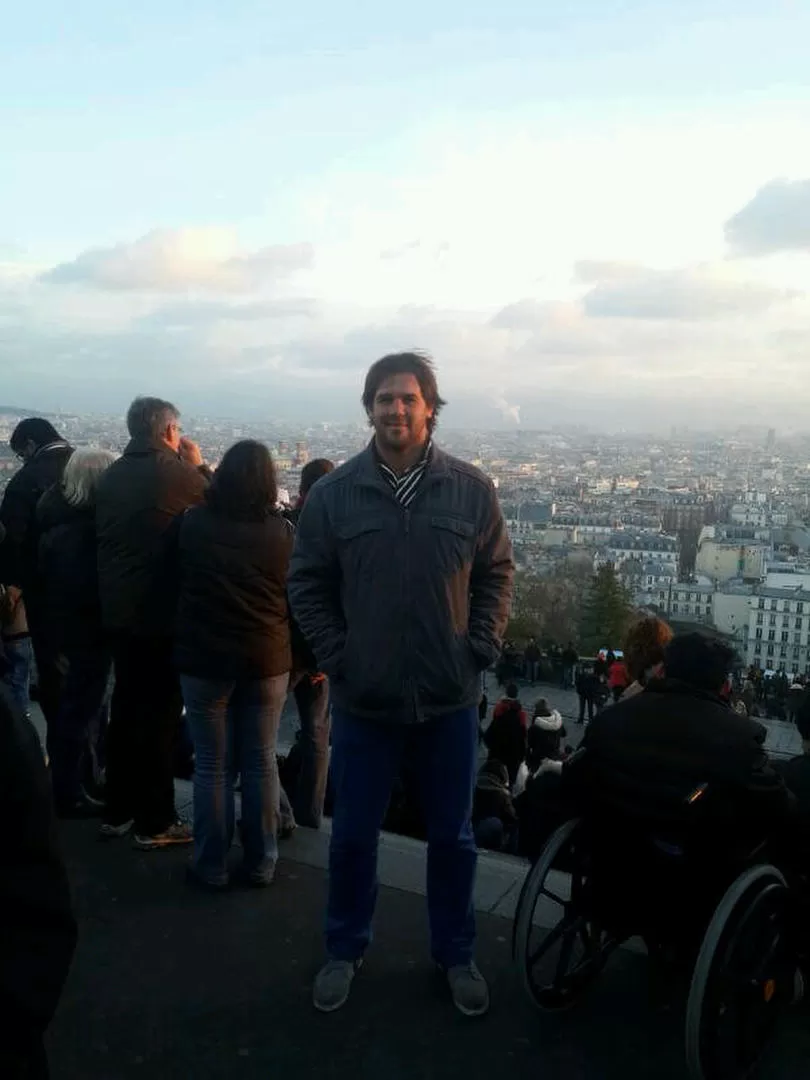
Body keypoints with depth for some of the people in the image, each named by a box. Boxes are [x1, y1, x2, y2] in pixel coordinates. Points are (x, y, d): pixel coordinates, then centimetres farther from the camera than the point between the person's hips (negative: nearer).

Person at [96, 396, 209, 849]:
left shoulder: (111, 475, 4)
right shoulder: (177, 473, -16)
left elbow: (105, 535, 13)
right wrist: (199, 466, 8)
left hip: (117, 609, 7)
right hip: (162, 612, -7)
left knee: (127, 705, 17)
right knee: (162, 713, 3)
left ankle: (118, 811, 28)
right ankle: (155, 822, 12)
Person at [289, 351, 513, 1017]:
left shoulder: (471, 490, -4)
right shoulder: (334, 494, -5)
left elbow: (497, 574, 4)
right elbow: (307, 584, 1)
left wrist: (482, 649, -4)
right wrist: (335, 657, -5)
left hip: (451, 697, 1)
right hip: (363, 699, 0)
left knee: (453, 836, 16)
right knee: (353, 835, 14)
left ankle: (457, 955, 38)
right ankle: (345, 951, 38)